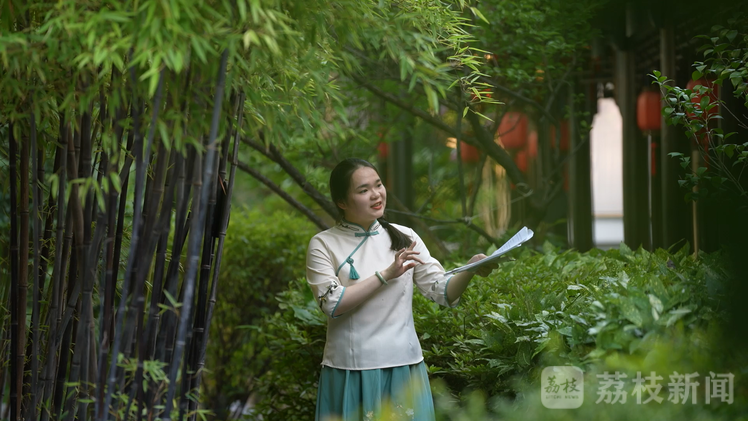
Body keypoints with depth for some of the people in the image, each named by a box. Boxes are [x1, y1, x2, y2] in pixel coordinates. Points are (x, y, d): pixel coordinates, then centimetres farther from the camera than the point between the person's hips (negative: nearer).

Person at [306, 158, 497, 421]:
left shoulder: (404, 238, 6)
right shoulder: (323, 244, -2)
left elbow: (443, 292, 1)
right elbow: (333, 304, -14)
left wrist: (470, 271, -18)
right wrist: (387, 274, -16)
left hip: (403, 367, 2)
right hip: (351, 371, -2)